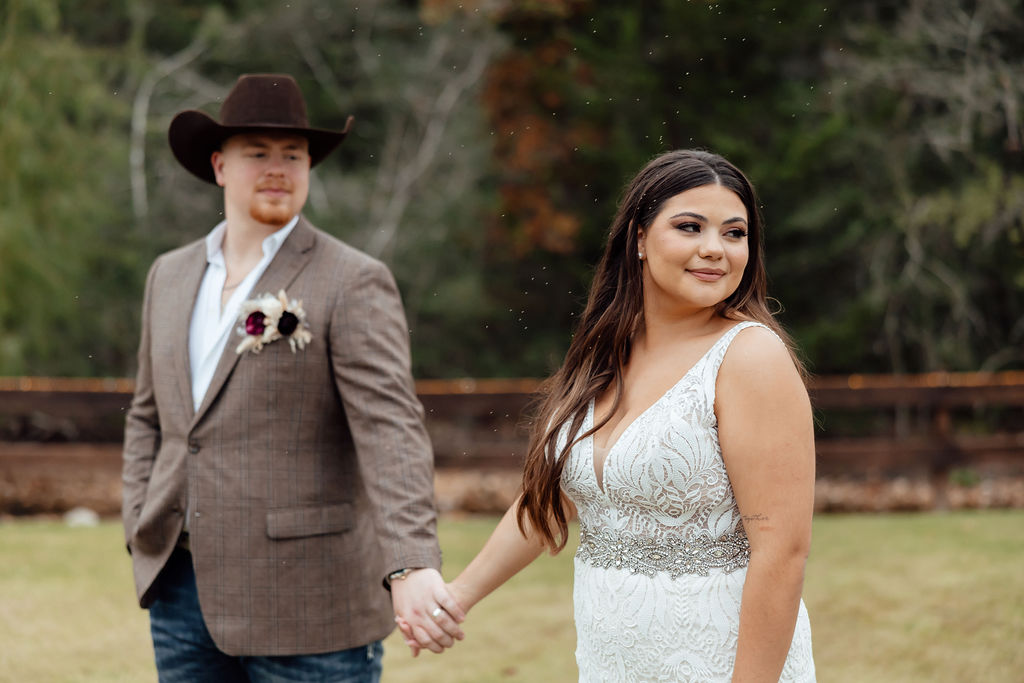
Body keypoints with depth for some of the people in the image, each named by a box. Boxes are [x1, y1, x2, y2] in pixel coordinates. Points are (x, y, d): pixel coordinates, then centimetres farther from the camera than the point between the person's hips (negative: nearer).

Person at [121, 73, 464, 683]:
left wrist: (411, 566, -32)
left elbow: (392, 431, -19)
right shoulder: (171, 275, 12)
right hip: (181, 586, 6)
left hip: (303, 606, -6)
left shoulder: (354, 284, -8)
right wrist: (141, 530, 8)